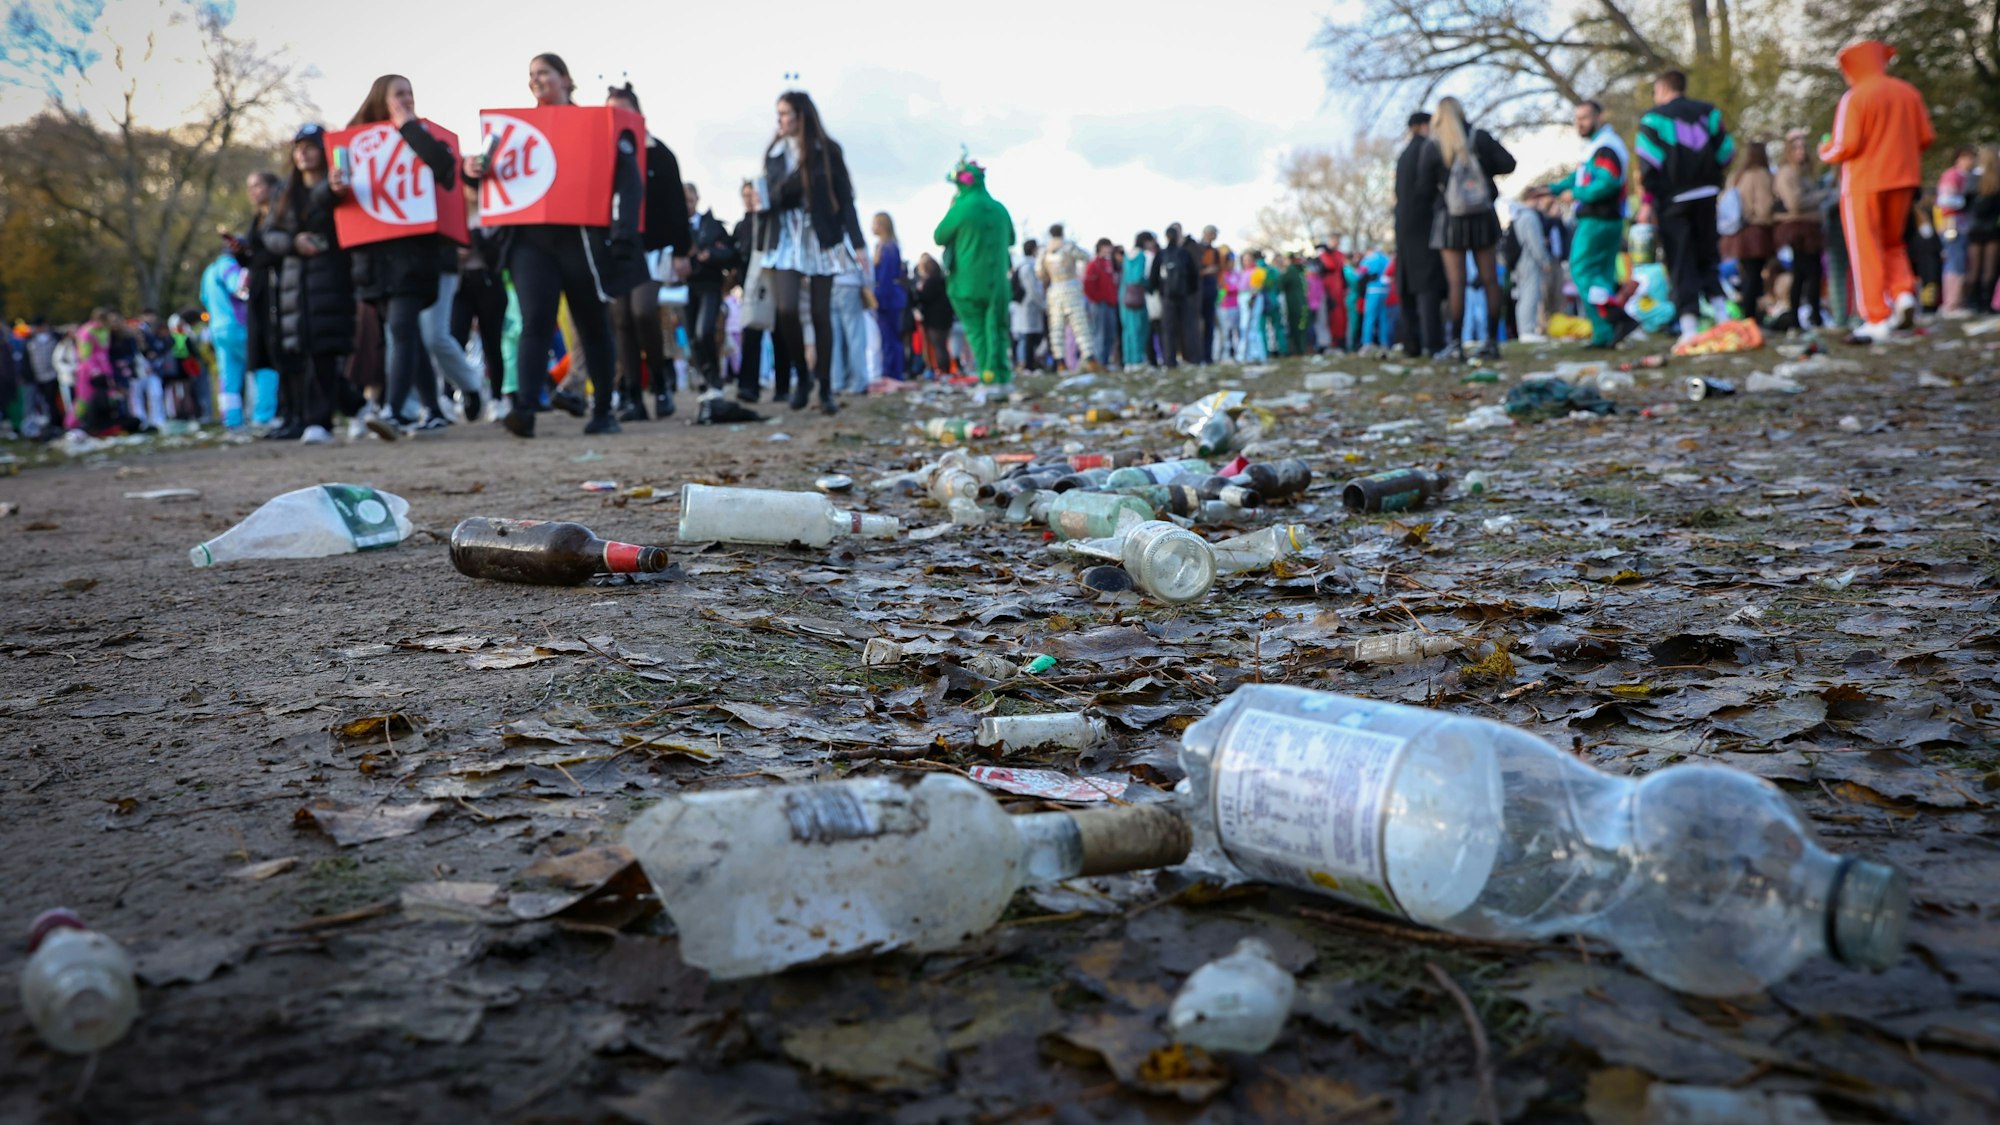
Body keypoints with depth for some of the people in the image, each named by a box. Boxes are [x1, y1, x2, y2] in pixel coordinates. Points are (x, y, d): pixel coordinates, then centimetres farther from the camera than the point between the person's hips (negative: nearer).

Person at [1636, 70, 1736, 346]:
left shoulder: (1654, 118, -4)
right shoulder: (1708, 113, 9)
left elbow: (1649, 163, -11)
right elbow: (1726, 152, 6)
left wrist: (1649, 199, -4)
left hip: (1673, 199, -4)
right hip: (1706, 195, 4)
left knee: (1681, 262, -1)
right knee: (1708, 254, 18)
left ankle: (1689, 325, -6)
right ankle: (1719, 309, 8)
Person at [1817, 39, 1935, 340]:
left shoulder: (1855, 98, -11)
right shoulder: (1908, 93, 6)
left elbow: (1846, 146, -18)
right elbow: (1926, 137, 7)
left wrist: (1825, 152, 3)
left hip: (1863, 182, -5)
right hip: (1902, 180, 6)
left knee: (1866, 251, 1)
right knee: (1892, 243, 21)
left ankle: (1877, 319, -1)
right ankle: (1903, 292, -2)